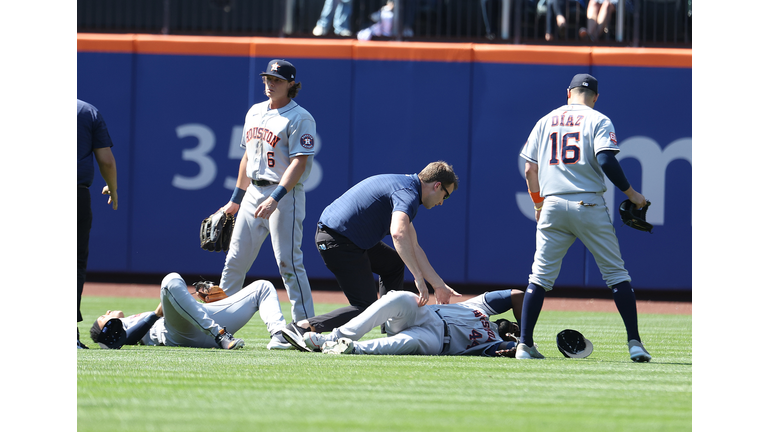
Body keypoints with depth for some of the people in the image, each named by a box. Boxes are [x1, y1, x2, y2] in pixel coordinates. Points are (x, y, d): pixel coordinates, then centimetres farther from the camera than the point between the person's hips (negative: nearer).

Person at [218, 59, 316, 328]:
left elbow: (298, 164, -18)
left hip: (285, 195, -8)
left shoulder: (299, 119, -10)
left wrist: (274, 199, -27)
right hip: (253, 193, 8)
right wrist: (236, 199, 21)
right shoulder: (255, 112, 15)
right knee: (235, 260, 9)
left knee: (289, 262, -11)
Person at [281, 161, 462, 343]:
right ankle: (304, 327, -20)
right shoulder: (408, 193, -14)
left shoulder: (404, 184, 18)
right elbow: (398, 234, -35)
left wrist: (439, 285, 18)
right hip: (339, 244, -11)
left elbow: (413, 247, 21)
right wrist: (418, 278, -37)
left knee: (394, 263, 28)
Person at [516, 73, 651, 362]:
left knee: (540, 276, 7)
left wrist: (538, 205, 26)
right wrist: (630, 193, -4)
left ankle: (525, 344, 0)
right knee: (616, 273, 3)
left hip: (553, 206, 3)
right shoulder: (598, 121, 2)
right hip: (588, 205, -3)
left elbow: (530, 170, 14)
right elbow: (605, 161, -13)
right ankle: (634, 342, -4)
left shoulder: (545, 121, 15)